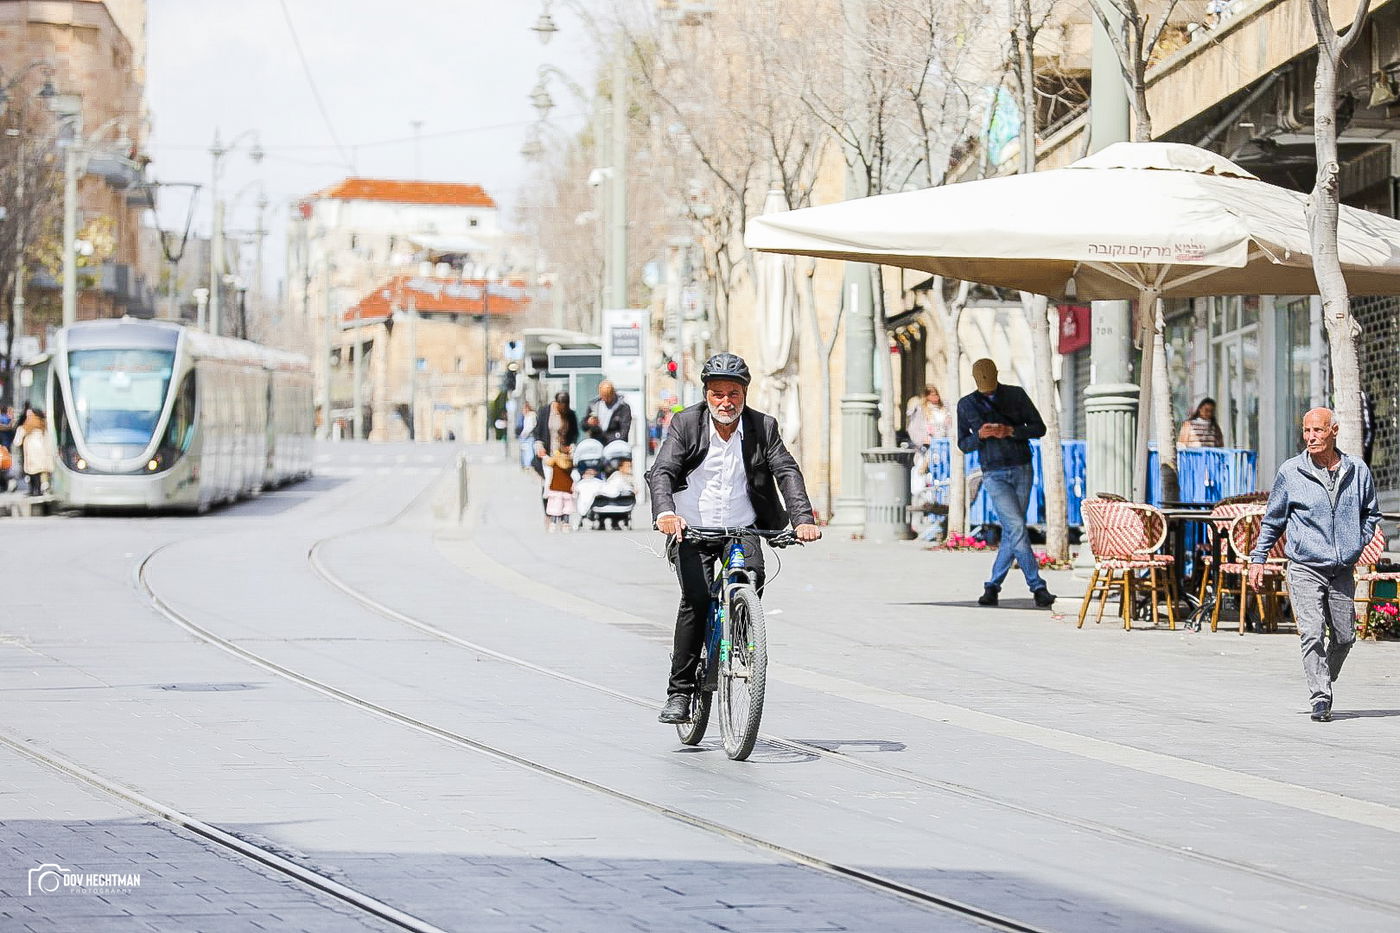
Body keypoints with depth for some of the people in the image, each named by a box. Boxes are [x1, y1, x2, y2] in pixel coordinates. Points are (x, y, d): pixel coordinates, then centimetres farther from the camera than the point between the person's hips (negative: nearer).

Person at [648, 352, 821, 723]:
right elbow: (661, 471, -14)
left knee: (753, 575, -27)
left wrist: (803, 519, -25)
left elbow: (787, 471, -8)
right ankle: (679, 691, -11)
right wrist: (665, 512, -35)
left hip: (742, 529, 2)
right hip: (691, 529, -1)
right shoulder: (685, 423, -5)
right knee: (696, 598, -20)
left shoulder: (763, 427, 0)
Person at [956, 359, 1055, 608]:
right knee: (1016, 527, -15)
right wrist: (980, 435, -14)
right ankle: (1038, 587, -15)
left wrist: (1010, 431, -14)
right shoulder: (966, 405, 4)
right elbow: (963, 445, 8)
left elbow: (1039, 428, 2)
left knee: (1011, 532, 2)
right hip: (994, 475, -2)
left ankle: (993, 586, 12)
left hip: (1022, 471, 2)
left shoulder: (1016, 395, 4)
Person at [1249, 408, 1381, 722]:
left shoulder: (1358, 470, 4)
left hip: (1343, 570, 3)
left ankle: (1325, 681, 33)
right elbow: (1272, 519, 10)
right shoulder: (1291, 472, -1)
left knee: (1345, 636, 9)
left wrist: (1360, 543, 5)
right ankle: (1320, 699, -13)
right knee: (1312, 634, -15)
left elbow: (1371, 513, 20)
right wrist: (1258, 558, 7)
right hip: (1305, 569, -3)